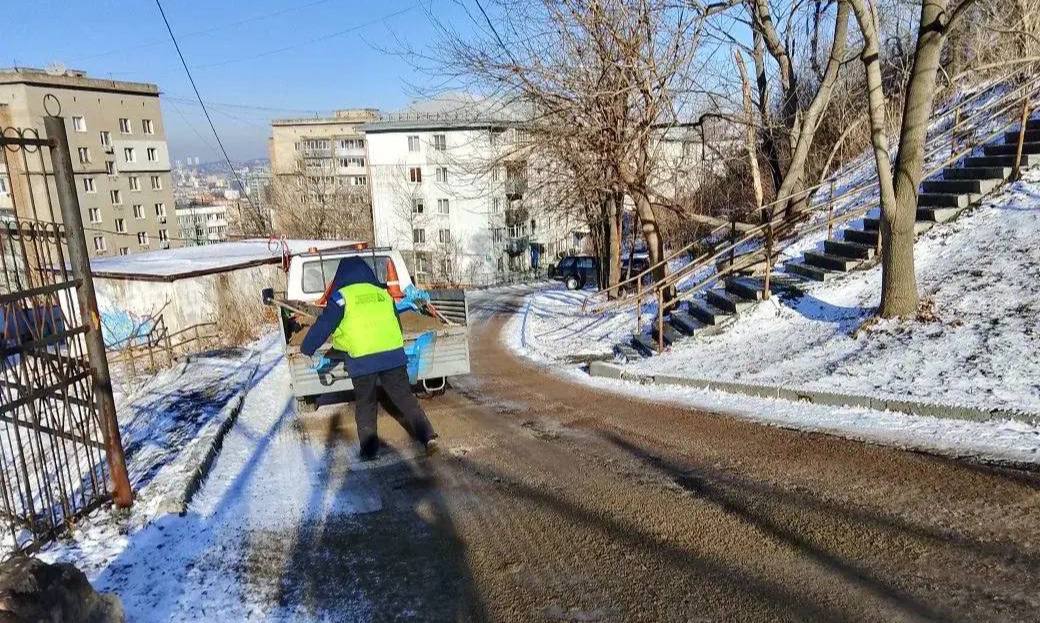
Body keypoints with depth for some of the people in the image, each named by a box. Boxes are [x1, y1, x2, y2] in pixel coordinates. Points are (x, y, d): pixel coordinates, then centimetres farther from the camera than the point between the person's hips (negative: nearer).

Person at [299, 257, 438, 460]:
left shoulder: (342, 296, 1)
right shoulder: (383, 293, 16)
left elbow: (323, 326, -1)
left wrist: (307, 350, 14)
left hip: (362, 360, -3)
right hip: (393, 355, 3)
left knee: (365, 405, 14)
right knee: (405, 397, 11)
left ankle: (369, 449, 14)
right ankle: (428, 436, 2)